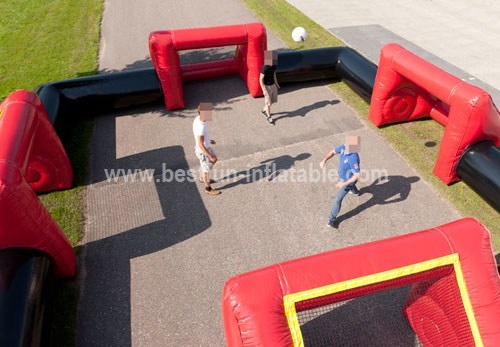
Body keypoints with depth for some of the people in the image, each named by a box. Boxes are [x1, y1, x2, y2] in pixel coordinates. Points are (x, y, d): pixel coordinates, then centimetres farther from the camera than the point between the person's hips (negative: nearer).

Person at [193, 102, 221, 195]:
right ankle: (208, 189, 35)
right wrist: (210, 155, -22)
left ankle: (203, 178, 48)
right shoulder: (201, 127, -36)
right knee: (206, 170, 11)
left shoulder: (197, 119, -6)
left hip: (206, 147, 9)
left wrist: (208, 140, 20)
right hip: (203, 151, -9)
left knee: (214, 160, 30)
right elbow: (200, 145, -30)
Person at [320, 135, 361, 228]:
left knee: (338, 199, 1)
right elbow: (333, 151, -3)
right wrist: (324, 160, -18)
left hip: (348, 179, -8)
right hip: (343, 176, 8)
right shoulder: (344, 147, -21)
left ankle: (331, 220, 15)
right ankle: (355, 192, 76)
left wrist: (344, 184, -36)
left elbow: (357, 175, -37)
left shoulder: (353, 158, -42)